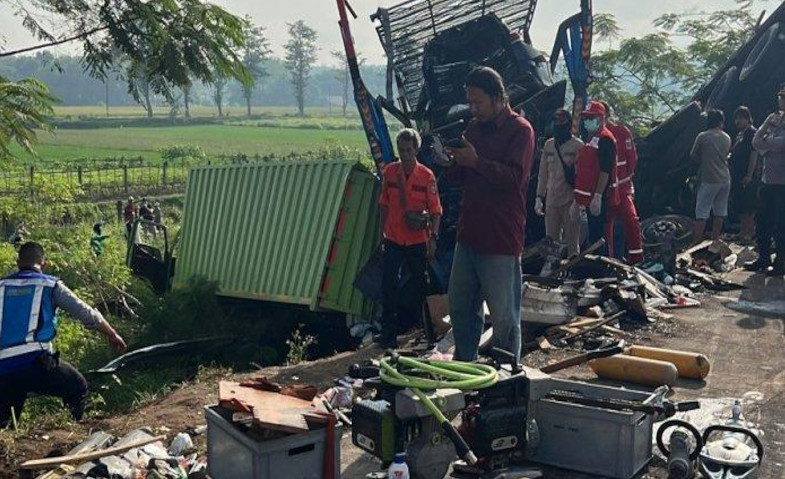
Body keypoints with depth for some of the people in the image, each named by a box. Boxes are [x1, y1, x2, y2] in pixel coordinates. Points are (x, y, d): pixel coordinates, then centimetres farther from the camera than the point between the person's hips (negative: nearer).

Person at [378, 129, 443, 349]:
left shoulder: (427, 176, -7)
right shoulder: (390, 171, 1)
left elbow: (435, 210, -5)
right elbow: (384, 204, 9)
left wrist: (433, 237, -12)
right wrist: (382, 231, 9)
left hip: (417, 240, -2)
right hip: (393, 239, 2)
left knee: (420, 284, 10)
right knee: (389, 284, -5)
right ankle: (389, 334, 0)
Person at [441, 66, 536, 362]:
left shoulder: (520, 130, -8)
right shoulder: (473, 127, 14)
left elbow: (516, 177, -20)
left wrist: (476, 162, -24)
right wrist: (454, 163, -2)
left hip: (501, 239, -8)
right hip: (469, 233, 8)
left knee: (504, 316, -1)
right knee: (460, 306, 16)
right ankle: (463, 367, 30)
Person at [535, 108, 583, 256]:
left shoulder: (578, 145, -5)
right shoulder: (549, 144, 11)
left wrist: (577, 201, -15)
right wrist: (539, 197, 12)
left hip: (570, 201, -5)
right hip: (551, 201, 5)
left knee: (571, 242, -1)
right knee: (551, 241, 8)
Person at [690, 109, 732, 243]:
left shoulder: (702, 137, -9)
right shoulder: (727, 138, 4)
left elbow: (693, 156, 0)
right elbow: (726, 155, 14)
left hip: (709, 180, -5)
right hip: (725, 179, 5)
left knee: (701, 212, -3)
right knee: (720, 212, 11)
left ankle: (697, 242, -4)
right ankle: (715, 239, 18)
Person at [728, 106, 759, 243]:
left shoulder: (752, 133, -11)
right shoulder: (740, 134, 17)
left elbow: (754, 155, -17)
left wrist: (749, 175, -21)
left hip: (747, 177, -9)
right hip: (737, 176, 9)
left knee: (748, 206, -5)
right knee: (739, 206, 13)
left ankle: (749, 233, -1)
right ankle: (743, 231, 21)